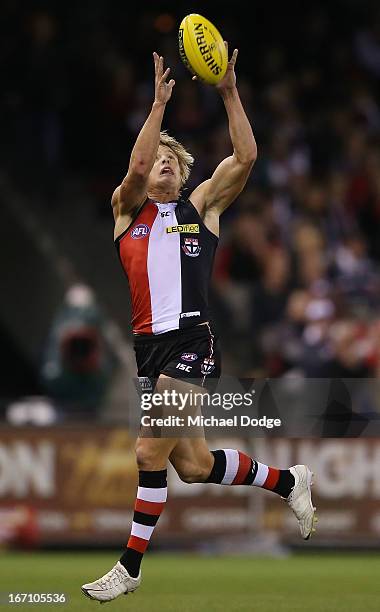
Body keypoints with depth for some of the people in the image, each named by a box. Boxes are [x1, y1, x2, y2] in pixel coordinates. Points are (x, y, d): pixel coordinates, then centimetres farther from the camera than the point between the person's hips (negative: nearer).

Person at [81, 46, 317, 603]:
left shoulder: (201, 207, 10)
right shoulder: (127, 209, 12)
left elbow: (246, 158, -2)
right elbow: (136, 167, -8)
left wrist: (229, 93, -7)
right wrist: (159, 104, -12)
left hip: (193, 342, -4)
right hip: (149, 344, 4)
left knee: (150, 453, -12)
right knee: (193, 465, 7)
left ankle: (131, 566, -3)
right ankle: (289, 481, 30)